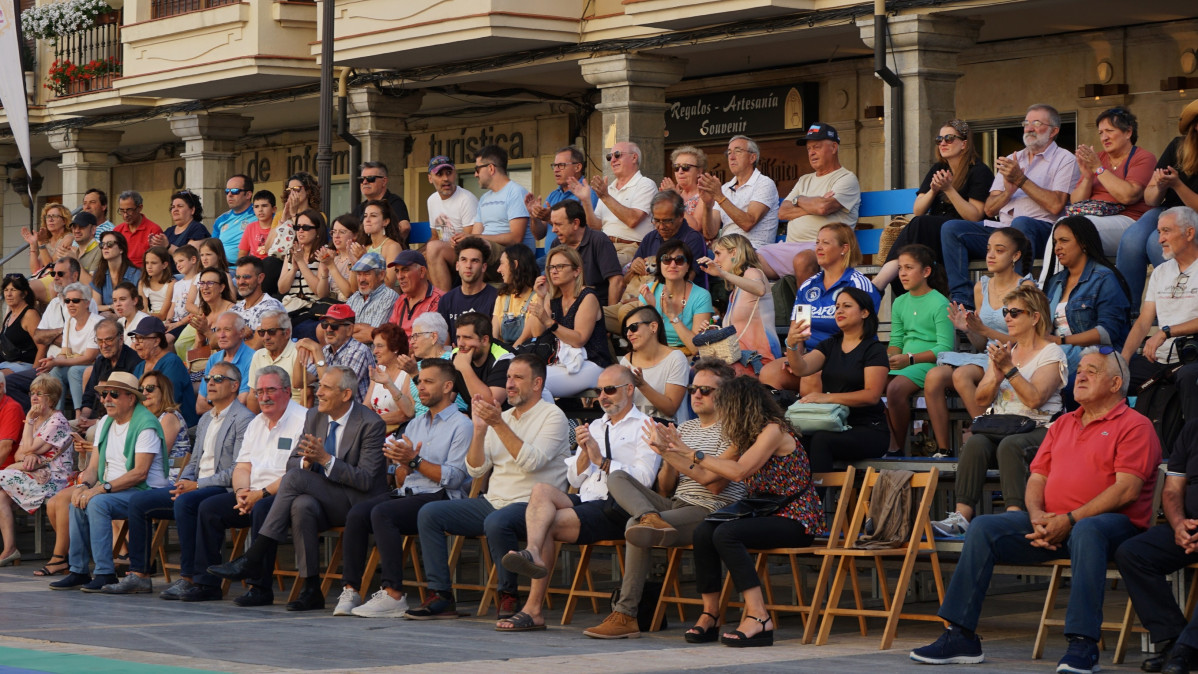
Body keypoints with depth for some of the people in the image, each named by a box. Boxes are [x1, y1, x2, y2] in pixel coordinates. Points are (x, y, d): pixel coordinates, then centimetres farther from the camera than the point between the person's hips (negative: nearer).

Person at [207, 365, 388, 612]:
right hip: (321, 500, 5)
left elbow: (366, 480, -15)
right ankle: (311, 589, -28)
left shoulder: (371, 424, -10)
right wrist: (307, 461, -13)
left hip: (356, 504, -5)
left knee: (295, 477, -26)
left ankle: (252, 559, -26)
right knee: (301, 505, -34)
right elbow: (292, 462, 12)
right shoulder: (314, 417, 11)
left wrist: (325, 459, -23)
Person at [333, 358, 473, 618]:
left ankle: (393, 595, -32)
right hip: (407, 494, 7)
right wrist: (404, 464, -2)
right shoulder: (414, 425, 25)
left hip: (439, 499, -7)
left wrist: (415, 461, -13)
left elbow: (453, 477, -11)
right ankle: (350, 591, -22)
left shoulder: (461, 425, 1)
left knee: (382, 512, -31)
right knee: (357, 512, -20)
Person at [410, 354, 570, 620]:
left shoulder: (553, 416, -3)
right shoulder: (502, 417, 17)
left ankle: (509, 596, -18)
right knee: (429, 513, -9)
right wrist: (480, 429, -4)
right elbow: (475, 470, 10)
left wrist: (499, 425, -20)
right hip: (493, 502, 7)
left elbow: (531, 461, -19)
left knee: (496, 522, -39)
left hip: (531, 506, -7)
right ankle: (440, 596, -11)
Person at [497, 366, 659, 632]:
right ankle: (533, 553, -49)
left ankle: (533, 609, -28)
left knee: (548, 524, -24)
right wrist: (585, 451, 1)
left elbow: (644, 478, -10)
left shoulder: (644, 427, 6)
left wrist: (601, 460, -11)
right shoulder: (595, 427, 28)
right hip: (584, 500, 6)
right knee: (541, 490, -26)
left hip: (616, 508, -6)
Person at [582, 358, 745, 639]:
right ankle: (651, 519, -37)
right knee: (617, 477, -7)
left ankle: (626, 615, -24)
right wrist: (669, 460, -2)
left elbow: (715, 483, -14)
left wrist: (675, 455, -13)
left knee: (635, 527, -27)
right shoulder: (685, 428, 21)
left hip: (709, 511, -8)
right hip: (676, 505, 8)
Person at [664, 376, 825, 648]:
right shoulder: (745, 438, 16)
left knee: (725, 533, -30)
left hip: (796, 520, -8)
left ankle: (758, 617, -32)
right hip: (768, 516, 8)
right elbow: (707, 476, 18)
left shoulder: (773, 431, -11)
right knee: (703, 532, -16)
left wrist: (692, 453, -17)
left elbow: (739, 471, -23)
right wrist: (668, 449, 18)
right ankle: (709, 616, -13)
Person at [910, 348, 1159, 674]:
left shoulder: (1134, 425, 0)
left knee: (1087, 531, -41)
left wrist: (1070, 520, -19)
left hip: (1113, 523, -7)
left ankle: (1083, 644, -42)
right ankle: (960, 637, -15)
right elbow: (1037, 478, 18)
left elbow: (1127, 489, -13)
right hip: (1052, 525, 7)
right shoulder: (1062, 424, 23)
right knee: (983, 527, -10)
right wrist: (1037, 517, -6)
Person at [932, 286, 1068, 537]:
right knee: (975, 443, -28)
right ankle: (961, 515, -40)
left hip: (1039, 429, -5)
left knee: (1010, 445, -37)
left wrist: (1009, 368, -16)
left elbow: (1035, 399, -13)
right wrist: (997, 377, -3)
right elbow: (981, 400, 16)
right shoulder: (1004, 351, 23)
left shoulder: (1051, 354, 3)